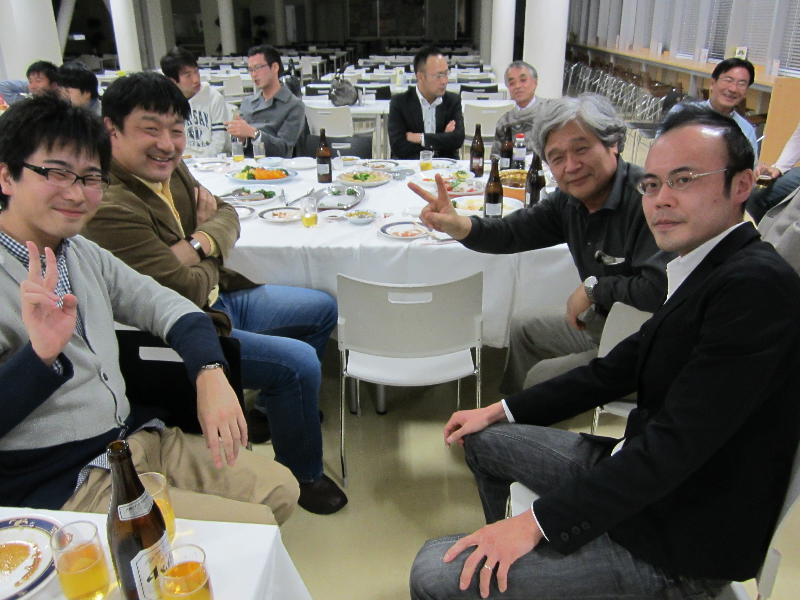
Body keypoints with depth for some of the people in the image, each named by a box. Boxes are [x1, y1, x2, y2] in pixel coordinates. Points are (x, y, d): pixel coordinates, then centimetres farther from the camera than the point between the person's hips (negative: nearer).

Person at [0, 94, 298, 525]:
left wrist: (211, 374, -7)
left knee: (279, 489, 9)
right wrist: (40, 356, -40)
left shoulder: (82, 252, 8)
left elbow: (164, 305, 10)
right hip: (58, 489, -8)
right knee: (254, 526, -14)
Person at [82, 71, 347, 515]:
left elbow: (226, 214, 4)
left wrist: (201, 243, -17)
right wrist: (210, 257, -6)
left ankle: (270, 408, 35)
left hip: (217, 297, 10)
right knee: (299, 362, -23)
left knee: (323, 309, 17)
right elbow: (188, 290, -27)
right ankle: (301, 476, 4)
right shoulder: (110, 209, -28)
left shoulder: (170, 168, 1)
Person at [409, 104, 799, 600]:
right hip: (640, 468, 9)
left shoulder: (757, 285, -25)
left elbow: (676, 443, -28)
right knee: (483, 439, 22)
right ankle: (507, 561, 42)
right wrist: (501, 411, 12)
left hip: (680, 544, -9)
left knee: (436, 574, -15)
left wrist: (538, 521, -24)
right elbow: (619, 368, 11)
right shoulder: (704, 269, 5)